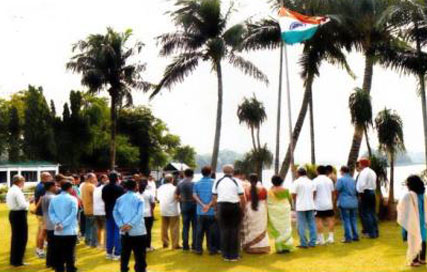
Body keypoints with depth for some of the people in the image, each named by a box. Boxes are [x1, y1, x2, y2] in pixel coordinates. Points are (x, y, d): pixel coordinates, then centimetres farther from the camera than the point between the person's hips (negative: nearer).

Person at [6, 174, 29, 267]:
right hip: (19, 215, -10)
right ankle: (17, 261, 6)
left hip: (12, 213, 10)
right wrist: (28, 203, -3)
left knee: (15, 236, 19)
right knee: (21, 238, 0)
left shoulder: (10, 190, 11)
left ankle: (13, 259, 28)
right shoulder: (17, 191, -18)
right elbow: (23, 205, -24)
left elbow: (8, 202, 16)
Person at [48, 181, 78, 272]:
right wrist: (63, 224, -15)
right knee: (70, 255, 3)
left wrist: (57, 223, -9)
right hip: (70, 231, -4)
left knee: (59, 255, 10)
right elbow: (73, 214, -16)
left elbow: (51, 213, 0)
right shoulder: (72, 199, -7)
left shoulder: (54, 199, 7)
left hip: (58, 232, 4)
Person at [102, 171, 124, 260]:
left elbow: (103, 199, 7)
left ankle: (109, 252, 19)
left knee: (109, 232, 14)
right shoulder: (120, 188, -17)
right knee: (118, 232, 0)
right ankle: (117, 253, 0)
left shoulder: (105, 188, -2)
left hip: (108, 212, 5)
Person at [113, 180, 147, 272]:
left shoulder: (119, 199, 8)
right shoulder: (139, 199, -3)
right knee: (139, 255, 2)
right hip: (137, 231, -4)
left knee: (125, 254, 14)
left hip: (124, 231, 4)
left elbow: (115, 213, -1)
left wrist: (121, 225, -9)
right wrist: (130, 225, -18)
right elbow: (139, 214, -15)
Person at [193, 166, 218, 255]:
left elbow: (194, 195, -5)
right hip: (211, 211, -2)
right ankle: (212, 249, 9)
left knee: (200, 230, 8)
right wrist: (209, 205, -13)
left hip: (200, 211, 3)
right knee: (211, 231, 5)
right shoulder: (213, 182, -4)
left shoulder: (197, 183, 5)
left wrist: (203, 205, -10)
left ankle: (198, 249, 9)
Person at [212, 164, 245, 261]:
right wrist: (242, 208, 7)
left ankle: (226, 255, 10)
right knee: (235, 230, 3)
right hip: (235, 206, -2)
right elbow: (242, 198, -4)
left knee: (224, 230, 7)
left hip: (222, 206, 2)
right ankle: (234, 255, 6)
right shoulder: (236, 182, -1)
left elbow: (214, 197, 6)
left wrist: (216, 208, 15)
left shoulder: (217, 182, 7)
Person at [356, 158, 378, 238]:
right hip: (372, 192, 9)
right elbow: (374, 184, 17)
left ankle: (371, 232, -4)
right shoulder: (372, 172, 15)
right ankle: (375, 232, 17)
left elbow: (362, 184, -21)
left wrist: (360, 192, -9)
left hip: (365, 193, -9)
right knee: (372, 213, 13)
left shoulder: (364, 172, -13)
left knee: (365, 213, -3)